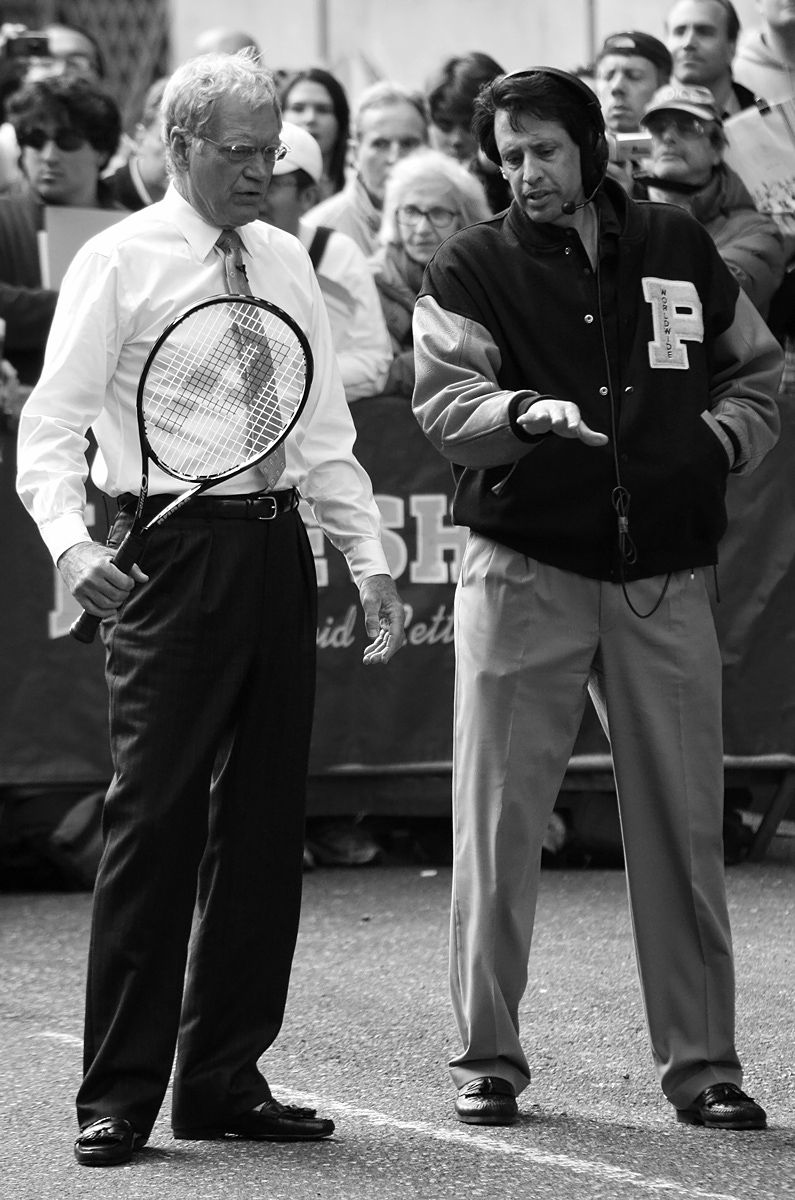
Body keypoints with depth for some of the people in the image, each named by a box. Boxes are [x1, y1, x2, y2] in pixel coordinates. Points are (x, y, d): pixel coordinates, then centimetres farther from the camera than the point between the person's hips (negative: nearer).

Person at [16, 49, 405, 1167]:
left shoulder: (287, 262, 14)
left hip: (277, 546, 6)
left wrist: (369, 557, 8)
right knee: (153, 820, -7)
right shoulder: (119, 262, -2)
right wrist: (73, 542, -23)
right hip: (173, 546, -6)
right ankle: (118, 1096, -2)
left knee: (266, 822, 7)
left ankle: (226, 1078, 16)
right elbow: (52, 426, -7)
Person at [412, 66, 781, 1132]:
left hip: (664, 581, 2)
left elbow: (759, 370, 19)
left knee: (684, 828, 5)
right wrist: (528, 413, -31)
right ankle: (488, 1056, 9)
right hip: (522, 573, -2)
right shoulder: (471, 271, 1)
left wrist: (719, 442, 0)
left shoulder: (678, 249, 10)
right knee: (498, 821, -1)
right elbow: (443, 405, -12)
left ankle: (701, 1062, 12)